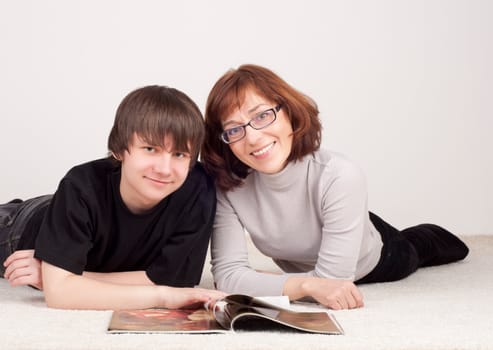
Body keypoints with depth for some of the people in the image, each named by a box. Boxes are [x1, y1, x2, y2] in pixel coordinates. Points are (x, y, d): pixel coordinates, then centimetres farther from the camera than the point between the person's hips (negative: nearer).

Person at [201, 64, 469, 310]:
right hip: (298, 271, 3)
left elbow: (332, 278, -42)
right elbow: (227, 274, -39)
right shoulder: (227, 186, -35)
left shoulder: (340, 176, -45)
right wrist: (307, 285, -53)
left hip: (371, 261, -2)